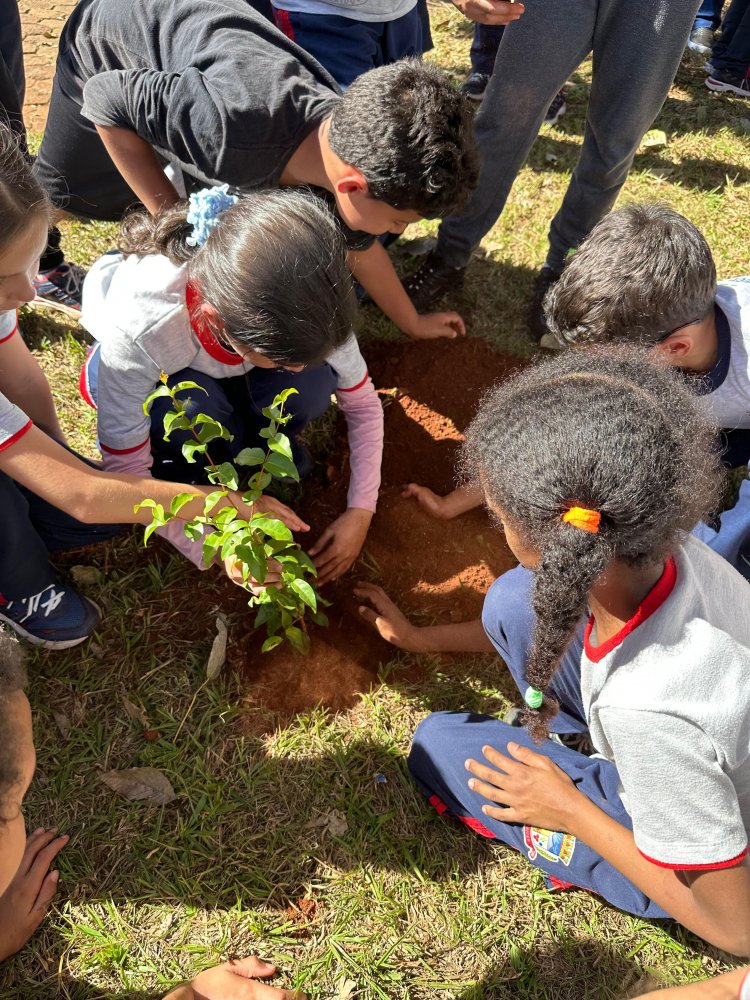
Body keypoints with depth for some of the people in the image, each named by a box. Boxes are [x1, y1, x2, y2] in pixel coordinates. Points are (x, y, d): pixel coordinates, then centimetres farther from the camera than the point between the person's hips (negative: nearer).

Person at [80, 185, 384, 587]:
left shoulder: (295, 307, -33)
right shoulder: (137, 329, -42)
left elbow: (364, 405, -17)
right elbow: (126, 476, -30)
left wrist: (360, 512, -23)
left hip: (225, 373, 3)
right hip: (145, 373, -2)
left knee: (313, 386, -29)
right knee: (192, 406, -38)